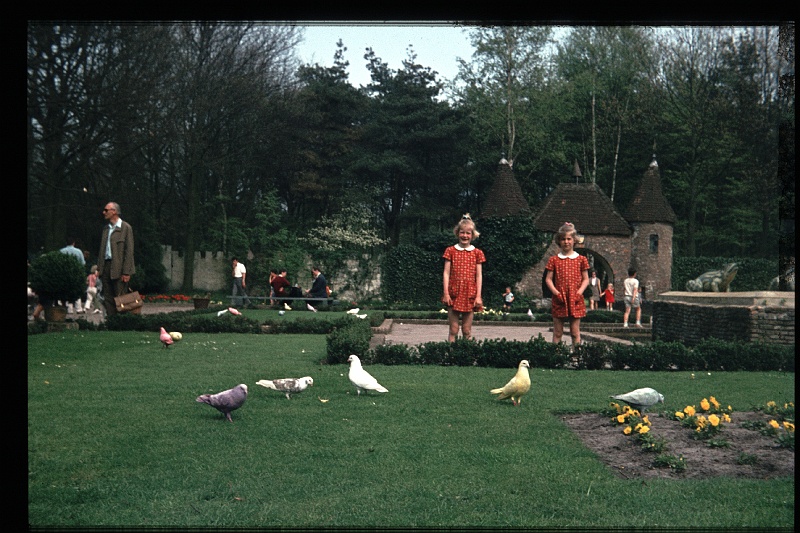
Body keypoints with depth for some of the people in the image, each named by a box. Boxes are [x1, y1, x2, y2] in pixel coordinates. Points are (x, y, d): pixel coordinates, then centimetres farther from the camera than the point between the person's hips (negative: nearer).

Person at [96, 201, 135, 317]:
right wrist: (99, 268, 10)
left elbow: (129, 251, -9)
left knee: (120, 298, -4)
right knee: (108, 298, 6)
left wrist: (126, 272, -14)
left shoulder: (126, 228, -6)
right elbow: (101, 249, 18)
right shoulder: (106, 228, 16)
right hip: (106, 267, 7)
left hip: (118, 268, -7)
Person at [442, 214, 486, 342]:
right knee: (453, 330, 1)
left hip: (470, 295, 1)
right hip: (454, 294, -1)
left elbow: (479, 276, 4)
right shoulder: (450, 251, 4)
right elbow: (446, 273, 1)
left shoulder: (477, 253, 6)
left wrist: (478, 296, -2)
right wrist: (446, 293, -6)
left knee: (467, 331, 5)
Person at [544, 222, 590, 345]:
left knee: (575, 332, 2)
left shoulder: (581, 259, 6)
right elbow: (548, 279, 4)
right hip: (559, 301, 0)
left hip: (575, 300, 0)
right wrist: (556, 292, -11)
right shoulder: (554, 260, 5)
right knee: (557, 333, 4)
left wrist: (579, 292, -9)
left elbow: (586, 279, 7)